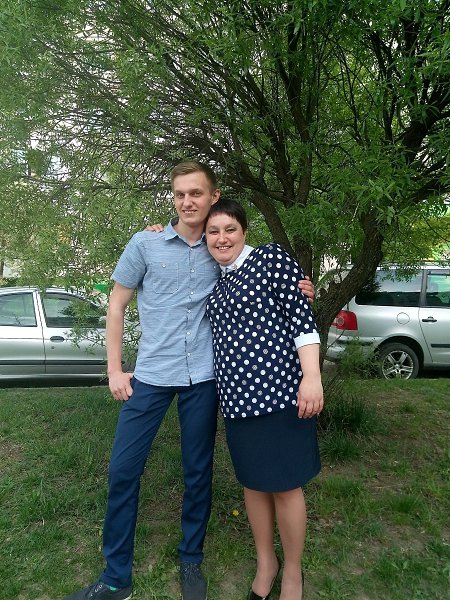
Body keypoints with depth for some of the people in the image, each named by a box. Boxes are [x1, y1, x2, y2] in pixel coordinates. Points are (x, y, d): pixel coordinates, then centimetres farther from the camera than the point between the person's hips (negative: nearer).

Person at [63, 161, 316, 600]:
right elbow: (117, 304, 4)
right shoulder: (145, 243, -1)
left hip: (202, 377, 1)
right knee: (122, 470, 4)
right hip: (150, 375, 0)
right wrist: (115, 369, -1)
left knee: (198, 472, 10)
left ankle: (191, 560, 33)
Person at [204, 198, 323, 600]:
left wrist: (312, 376, -17)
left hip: (278, 390, -6)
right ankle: (265, 563, 37)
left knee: (284, 486, 6)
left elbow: (302, 318, -9)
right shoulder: (217, 283, 14)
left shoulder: (272, 258, -3)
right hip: (237, 397, 6)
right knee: (253, 483, 17)